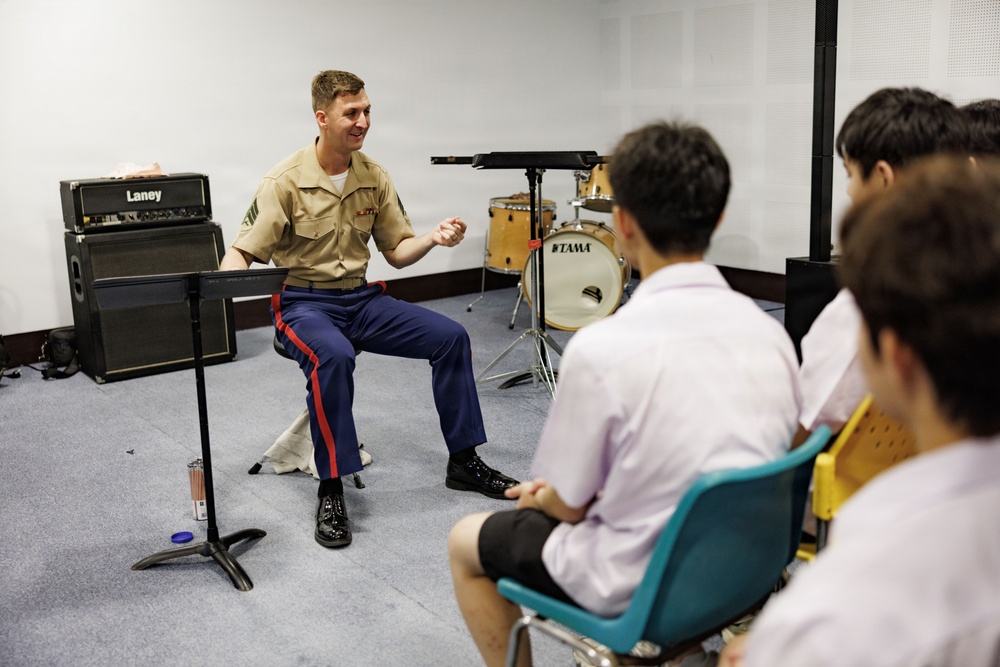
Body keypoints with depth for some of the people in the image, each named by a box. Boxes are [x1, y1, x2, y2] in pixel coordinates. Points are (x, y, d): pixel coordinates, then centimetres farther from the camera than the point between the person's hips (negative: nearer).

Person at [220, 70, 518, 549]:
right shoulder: (285, 182, -12)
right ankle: (331, 492, -24)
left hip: (361, 299, 5)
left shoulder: (375, 178, 3)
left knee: (451, 336, -10)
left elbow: (397, 252, 9)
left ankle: (463, 461, 5)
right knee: (333, 356, -39)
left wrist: (433, 238, -11)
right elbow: (242, 252, -12)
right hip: (303, 302, -5)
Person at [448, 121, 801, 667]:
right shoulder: (770, 331, -9)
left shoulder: (600, 350, -28)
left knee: (466, 542, 18)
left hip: (638, 591, -6)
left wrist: (541, 496, 10)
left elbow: (570, 504, -16)